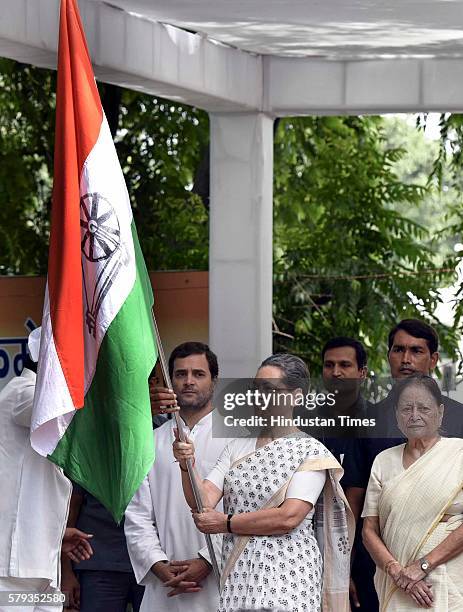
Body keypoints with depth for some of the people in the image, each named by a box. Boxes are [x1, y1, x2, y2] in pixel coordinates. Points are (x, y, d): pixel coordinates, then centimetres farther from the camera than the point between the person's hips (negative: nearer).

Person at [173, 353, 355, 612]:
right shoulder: (238, 447, 13)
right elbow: (202, 500, 3)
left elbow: (289, 518, -15)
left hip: (285, 580, -5)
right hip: (236, 577, 5)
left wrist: (226, 523, -9)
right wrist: (187, 465, -15)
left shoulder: (312, 452, -4)